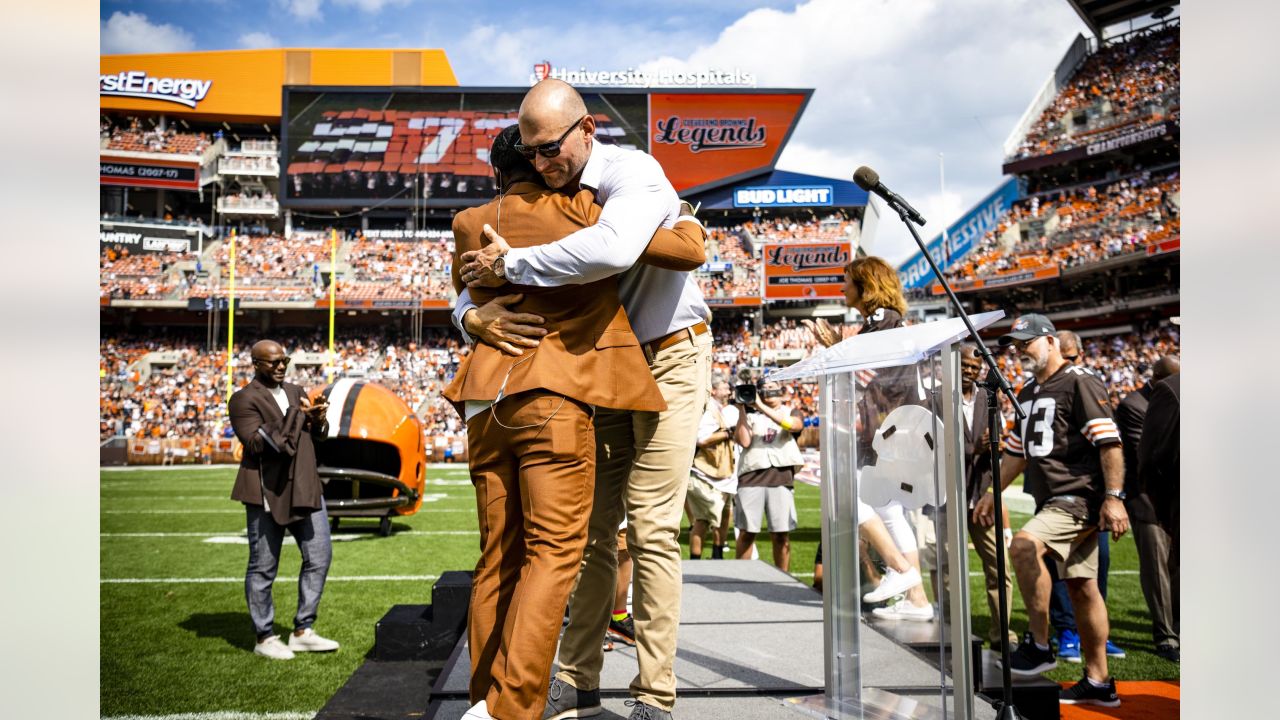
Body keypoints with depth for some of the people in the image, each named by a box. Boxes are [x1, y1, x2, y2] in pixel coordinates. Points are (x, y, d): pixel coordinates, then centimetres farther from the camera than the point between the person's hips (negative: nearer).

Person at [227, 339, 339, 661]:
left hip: (305, 489, 7)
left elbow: (317, 437, 20)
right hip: (267, 493, -7)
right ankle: (264, 638, 16)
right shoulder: (244, 400, -6)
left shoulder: (295, 392, 16)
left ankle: (302, 631, 17)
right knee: (263, 568, 3)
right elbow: (257, 444, -17)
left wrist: (318, 419, -3)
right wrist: (296, 415, -19)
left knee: (319, 557, 7)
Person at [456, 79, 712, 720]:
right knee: (591, 528, 7)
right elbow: (476, 278, 6)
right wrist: (473, 315, -19)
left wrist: (510, 264, -32)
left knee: (652, 530, -8)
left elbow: (613, 248, -42)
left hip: (668, 359, -6)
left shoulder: (633, 174, -19)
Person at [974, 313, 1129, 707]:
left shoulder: (1079, 382, -8)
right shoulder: (1028, 393, 18)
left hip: (1082, 498, -8)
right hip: (1054, 503, 9)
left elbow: (1109, 442, -14)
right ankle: (1098, 682, 17)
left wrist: (1114, 497, -20)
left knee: (1024, 545, -28)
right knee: (1081, 587, 10)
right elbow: (1017, 450, 26)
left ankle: (1039, 645, -17)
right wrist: (993, 492, 23)